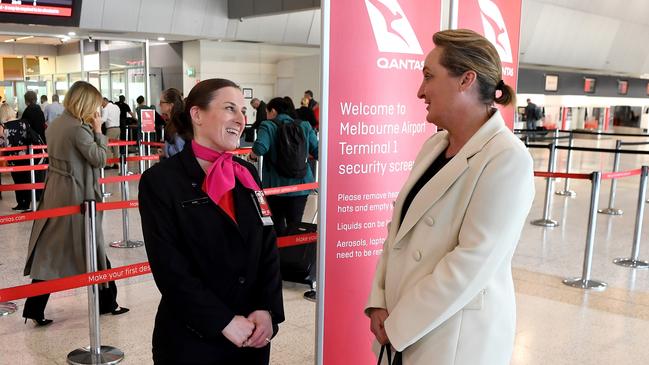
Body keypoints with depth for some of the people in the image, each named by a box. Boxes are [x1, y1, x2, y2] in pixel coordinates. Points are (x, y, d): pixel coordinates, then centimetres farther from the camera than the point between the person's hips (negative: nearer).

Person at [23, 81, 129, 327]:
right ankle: (106, 302, 21)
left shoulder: (56, 125, 10)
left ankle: (35, 309, 8)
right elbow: (99, 158, -14)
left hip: (55, 195, 8)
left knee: (49, 252, 9)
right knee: (93, 250, 6)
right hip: (76, 197, -8)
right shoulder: (78, 128, -17)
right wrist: (98, 131, -5)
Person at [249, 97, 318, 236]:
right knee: (295, 224, 7)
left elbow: (259, 148, -23)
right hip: (300, 184, 2)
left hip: (276, 185, -2)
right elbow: (317, 151, 1)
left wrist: (252, 156, -3)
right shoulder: (305, 126, 6)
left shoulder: (268, 126, -5)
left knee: (278, 222, 16)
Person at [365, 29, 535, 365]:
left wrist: (398, 325, -16)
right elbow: (400, 227, 6)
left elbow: (472, 263, -22)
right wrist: (379, 302, -3)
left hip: (457, 336, -6)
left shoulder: (508, 160, -18)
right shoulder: (434, 145, 6)